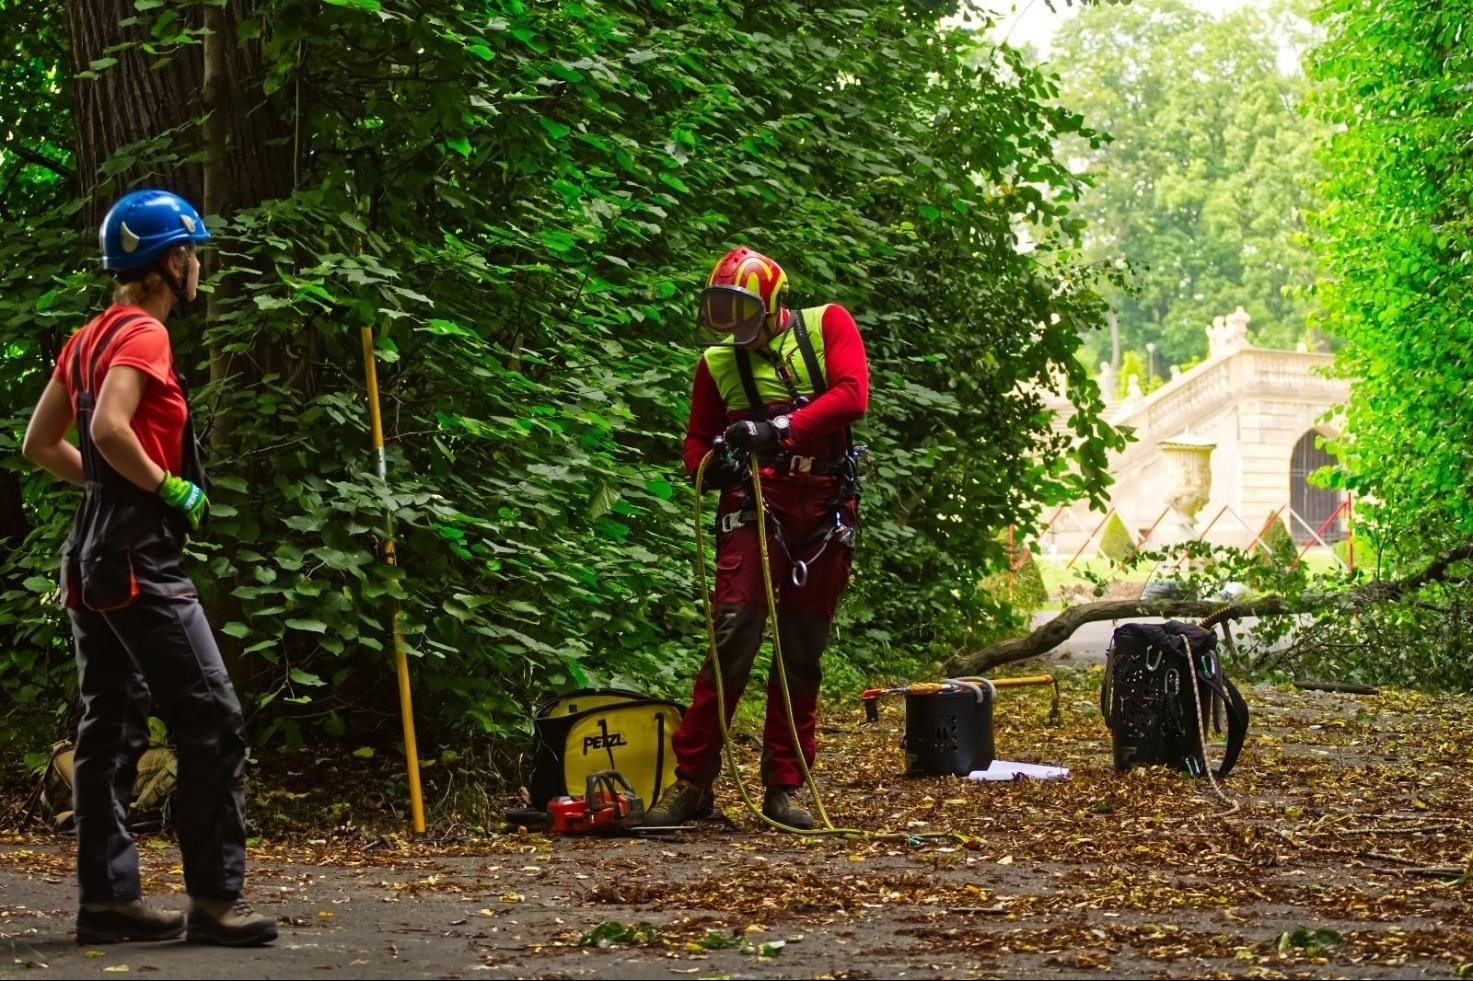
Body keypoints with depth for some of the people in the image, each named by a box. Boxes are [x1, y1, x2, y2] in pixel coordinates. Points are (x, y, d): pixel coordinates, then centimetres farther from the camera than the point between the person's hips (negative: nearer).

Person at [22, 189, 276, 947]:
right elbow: (109, 429, -27)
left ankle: (108, 898, 10)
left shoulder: (90, 338, 16)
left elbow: (40, 444, 20)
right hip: (141, 560, -10)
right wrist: (170, 488, -14)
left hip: (92, 557, 10)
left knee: (111, 730, 10)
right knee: (212, 725, -7)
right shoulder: (144, 335, -12)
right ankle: (215, 901, -7)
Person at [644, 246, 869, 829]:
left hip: (826, 510, 0)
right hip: (757, 503, 0)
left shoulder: (827, 325, 3)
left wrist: (778, 427, -23)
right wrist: (711, 464, -9)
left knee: (802, 654, 5)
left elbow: (852, 395, -12)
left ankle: (784, 788, 12)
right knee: (734, 637, -13)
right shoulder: (717, 363, 8)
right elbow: (697, 440, 16)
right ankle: (691, 782, -9)